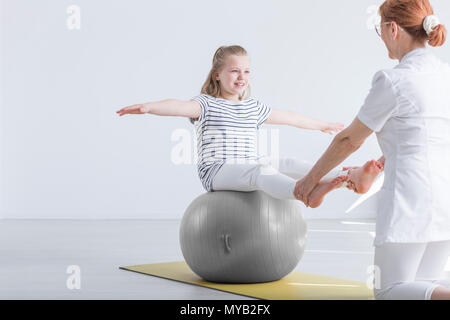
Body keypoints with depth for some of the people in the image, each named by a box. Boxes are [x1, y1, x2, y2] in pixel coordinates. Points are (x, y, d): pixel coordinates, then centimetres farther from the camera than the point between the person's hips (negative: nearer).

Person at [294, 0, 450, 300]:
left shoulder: (392, 81, -11)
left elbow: (349, 140, 0)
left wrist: (312, 178, 16)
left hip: (412, 199, -7)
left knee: (389, 290, 7)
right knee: (418, 286, 20)